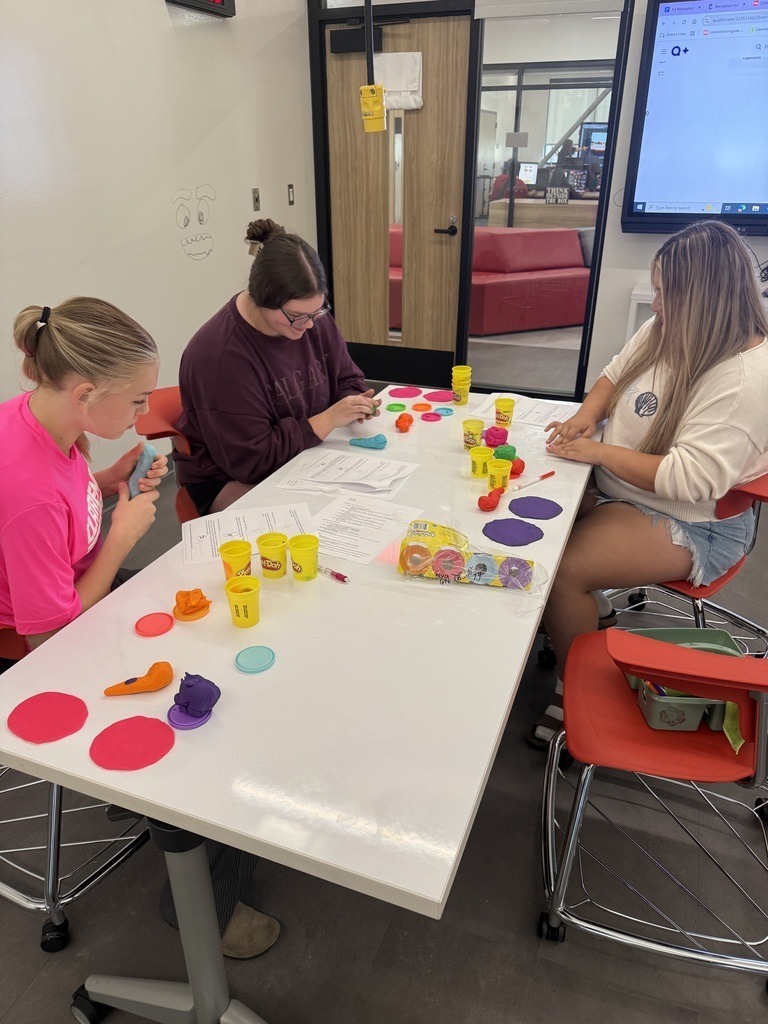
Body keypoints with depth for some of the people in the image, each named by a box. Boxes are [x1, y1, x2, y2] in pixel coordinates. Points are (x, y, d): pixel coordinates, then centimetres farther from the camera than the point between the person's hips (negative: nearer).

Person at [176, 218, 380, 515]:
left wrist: (355, 402, -11)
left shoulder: (312, 316, -3)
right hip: (230, 482, -7)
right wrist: (328, 419, -26)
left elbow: (346, 378, 14)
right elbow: (250, 459, -23)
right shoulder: (218, 356, -25)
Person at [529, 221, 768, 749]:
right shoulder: (666, 330, 0)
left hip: (690, 525, -9)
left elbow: (689, 480, -30)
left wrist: (599, 452, -23)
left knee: (561, 570, -24)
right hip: (618, 488, 9)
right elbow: (615, 374, 16)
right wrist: (586, 416, -5)